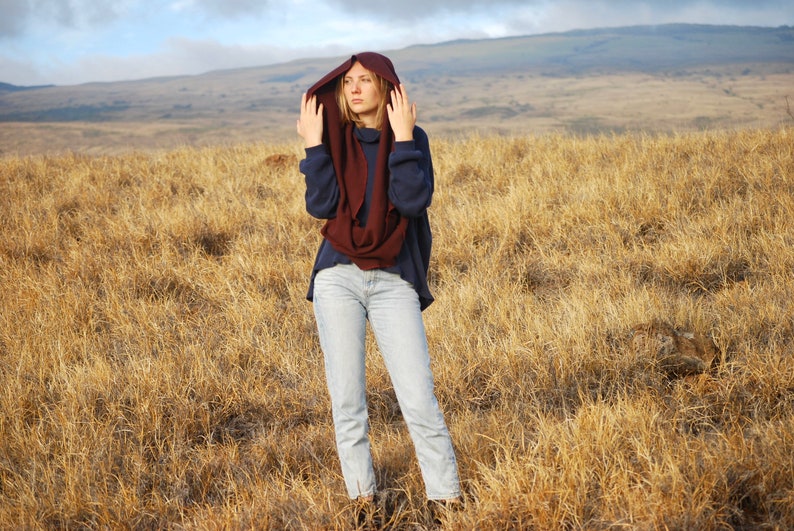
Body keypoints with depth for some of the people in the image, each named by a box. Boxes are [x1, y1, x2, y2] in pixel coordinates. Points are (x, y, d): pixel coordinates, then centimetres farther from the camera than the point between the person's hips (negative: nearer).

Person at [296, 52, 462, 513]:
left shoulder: (412, 138, 1)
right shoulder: (335, 137, 6)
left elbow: (414, 201, -15)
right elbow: (321, 206, -7)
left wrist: (402, 137, -15)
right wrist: (314, 144, -10)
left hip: (395, 281, -2)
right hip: (338, 279, 2)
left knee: (420, 398, -6)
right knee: (346, 399, 4)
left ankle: (448, 496, 8)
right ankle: (362, 496, 18)